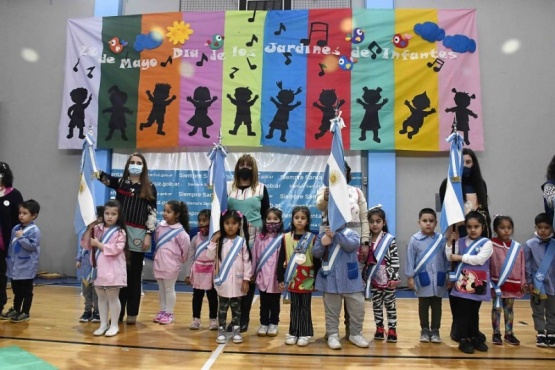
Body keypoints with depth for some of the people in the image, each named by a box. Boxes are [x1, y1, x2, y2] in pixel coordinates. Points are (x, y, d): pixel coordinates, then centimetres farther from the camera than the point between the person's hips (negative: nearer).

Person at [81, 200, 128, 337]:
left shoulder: (120, 232, -8)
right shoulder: (97, 229, 6)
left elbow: (115, 249, -18)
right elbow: (85, 244, 4)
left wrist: (98, 244, -14)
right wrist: (89, 229, -8)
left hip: (112, 271, -5)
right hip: (98, 270, 5)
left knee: (112, 297, 4)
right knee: (101, 298, 14)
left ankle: (114, 325, 16)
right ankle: (103, 324, 26)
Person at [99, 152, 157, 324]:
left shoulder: (149, 187, 5)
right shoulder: (119, 182, 11)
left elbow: (152, 212, 1)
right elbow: (101, 175, -3)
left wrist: (149, 234, -6)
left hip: (138, 234, -2)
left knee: (135, 274, 5)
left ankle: (132, 313, 13)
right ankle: (118, 311, 17)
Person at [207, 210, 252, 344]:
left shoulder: (242, 241, -3)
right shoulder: (219, 241, -1)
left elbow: (247, 261, -3)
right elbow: (210, 256, -7)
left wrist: (246, 279, -6)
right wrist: (213, 241, -14)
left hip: (237, 281, 0)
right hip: (223, 281, 0)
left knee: (236, 307, 11)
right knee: (222, 307, 10)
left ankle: (236, 331, 21)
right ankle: (221, 330, 20)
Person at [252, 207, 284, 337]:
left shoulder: (282, 238, -9)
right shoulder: (260, 237, 3)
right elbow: (255, 255, 7)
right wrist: (253, 273, 9)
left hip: (276, 276, -2)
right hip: (262, 276, 2)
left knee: (274, 302, 12)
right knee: (264, 302, 12)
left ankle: (273, 324, 27)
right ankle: (264, 324, 26)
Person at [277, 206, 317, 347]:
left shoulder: (312, 238, -4)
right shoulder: (286, 238, 0)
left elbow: (317, 261, -1)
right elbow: (281, 260, 3)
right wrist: (280, 278, 1)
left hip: (307, 280, -1)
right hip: (292, 280, 1)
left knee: (305, 308, 9)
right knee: (294, 308, 12)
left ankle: (305, 334, 18)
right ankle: (293, 333, 22)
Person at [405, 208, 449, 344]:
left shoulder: (441, 239, -2)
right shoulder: (415, 240, -7)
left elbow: (446, 259, 4)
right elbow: (410, 259, -3)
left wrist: (448, 276, 4)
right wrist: (410, 277, -4)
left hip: (438, 279, 1)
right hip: (423, 279, -1)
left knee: (437, 306, 11)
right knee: (423, 306, 11)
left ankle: (435, 330, 24)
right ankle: (424, 330, 24)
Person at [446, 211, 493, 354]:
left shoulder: (486, 243, -4)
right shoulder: (460, 242, 5)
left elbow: (480, 259, -19)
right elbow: (450, 257, -2)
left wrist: (460, 257, -15)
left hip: (477, 285, -1)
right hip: (461, 284, 1)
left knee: (474, 313, 14)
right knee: (462, 313, 3)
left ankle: (475, 338, 29)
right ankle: (464, 339, 13)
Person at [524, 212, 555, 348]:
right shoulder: (530, 244, -7)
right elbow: (527, 265, -4)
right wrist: (529, 282, -6)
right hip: (536, 284, -1)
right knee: (538, 311, 10)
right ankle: (541, 334, 21)